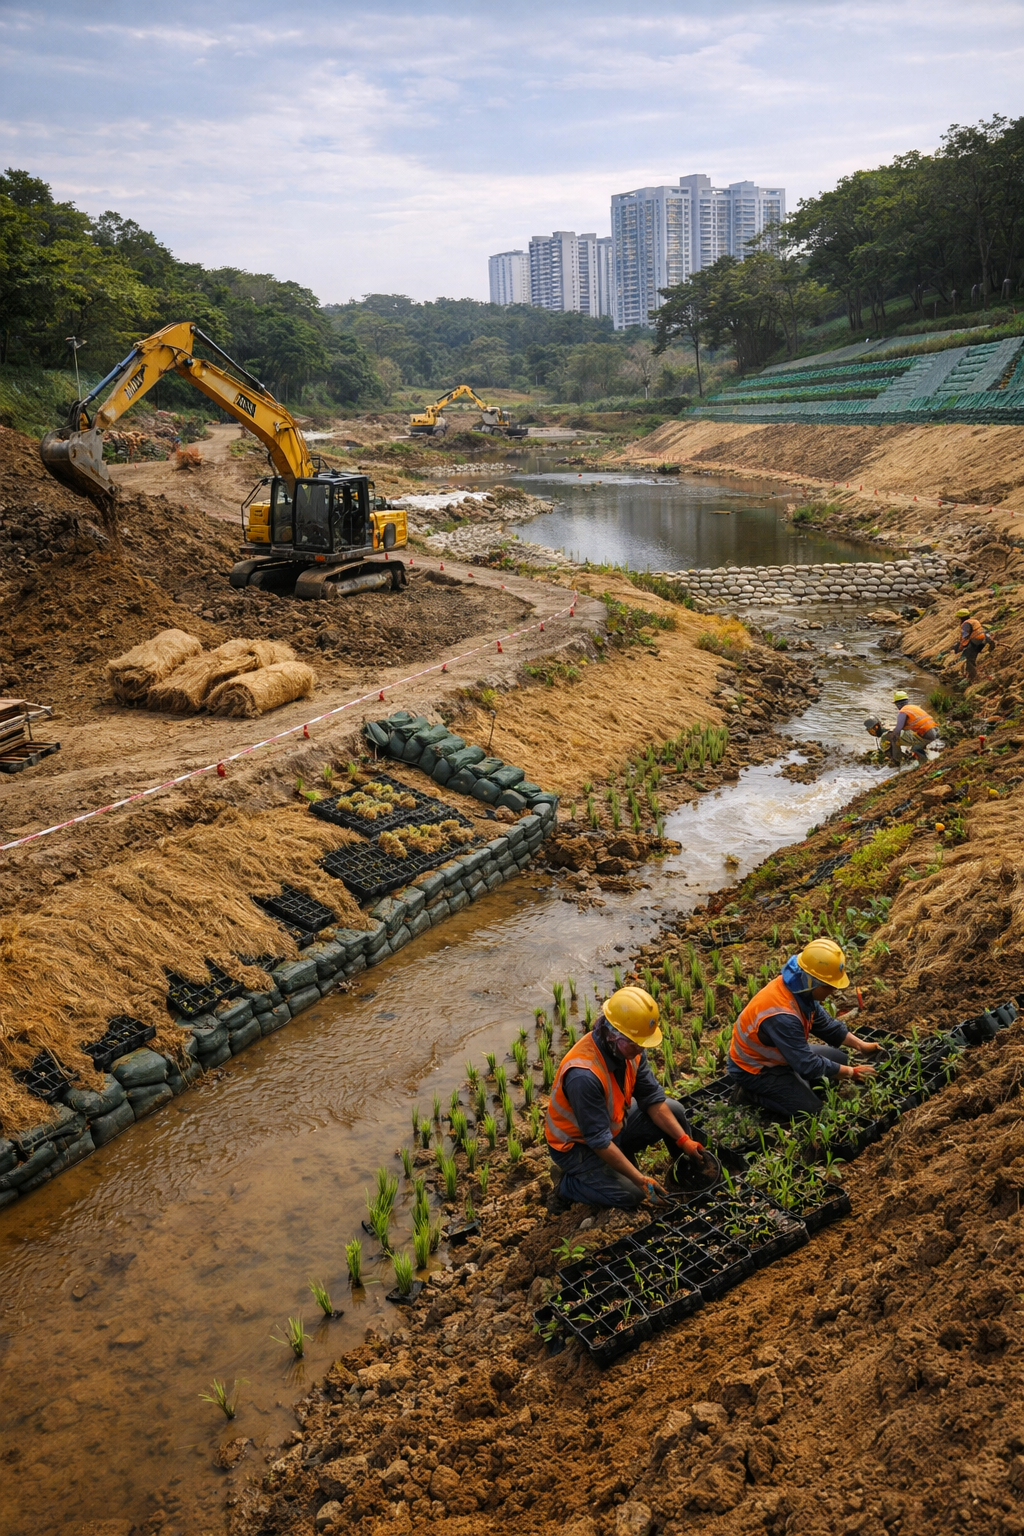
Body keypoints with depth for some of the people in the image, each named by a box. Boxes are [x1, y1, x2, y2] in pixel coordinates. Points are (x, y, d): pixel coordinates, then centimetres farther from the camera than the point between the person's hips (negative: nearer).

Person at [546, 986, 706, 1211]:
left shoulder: (629, 1047, -15)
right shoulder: (583, 1075, -39)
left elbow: (653, 1098, -6)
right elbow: (599, 1140, -32)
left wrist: (684, 1140, -14)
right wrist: (641, 1180, -28)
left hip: (615, 1124, 7)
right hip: (578, 1144, -7)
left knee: (673, 1111, -3)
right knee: (631, 1195, -17)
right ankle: (568, 1184, 4)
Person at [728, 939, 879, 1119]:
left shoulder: (799, 988, -11)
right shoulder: (782, 1016, -38)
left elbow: (826, 1025, 5)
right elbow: (808, 1065, -31)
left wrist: (862, 1046, -4)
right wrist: (852, 1072, -21)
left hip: (777, 1054, 9)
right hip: (756, 1069, -9)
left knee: (838, 1058, 9)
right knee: (811, 1109, -15)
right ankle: (751, 1093, -1)